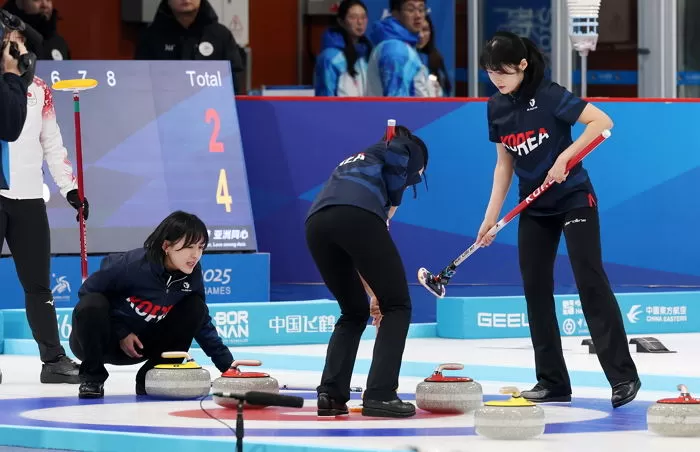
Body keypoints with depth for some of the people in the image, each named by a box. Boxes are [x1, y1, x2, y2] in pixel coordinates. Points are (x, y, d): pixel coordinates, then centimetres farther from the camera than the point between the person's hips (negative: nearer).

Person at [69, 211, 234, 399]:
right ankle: (92, 376, -17)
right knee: (92, 304, -38)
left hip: (140, 345, 5)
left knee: (195, 306, -12)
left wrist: (227, 363, -8)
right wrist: (121, 333, -17)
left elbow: (202, 322, 0)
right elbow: (88, 292, -15)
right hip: (97, 341, -5)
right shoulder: (131, 264, -28)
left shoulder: (192, 275, -11)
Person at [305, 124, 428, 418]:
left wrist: (374, 294, 44)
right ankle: (379, 396, -2)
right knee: (397, 306, 8)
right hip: (357, 217, -6)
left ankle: (331, 394, 12)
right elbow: (394, 159, -3)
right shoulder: (411, 150, 25)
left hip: (317, 222, 7)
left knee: (354, 312, 23)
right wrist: (389, 210, 11)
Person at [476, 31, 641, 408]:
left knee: (590, 280, -13)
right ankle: (552, 382, 10)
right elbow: (504, 164, 11)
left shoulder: (549, 95, -16)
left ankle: (623, 376, -12)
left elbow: (602, 121, -22)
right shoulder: (497, 108, 3)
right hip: (535, 207, 7)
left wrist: (565, 157, -26)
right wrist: (491, 215, 5)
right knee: (535, 288, 4)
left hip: (573, 199, -7)